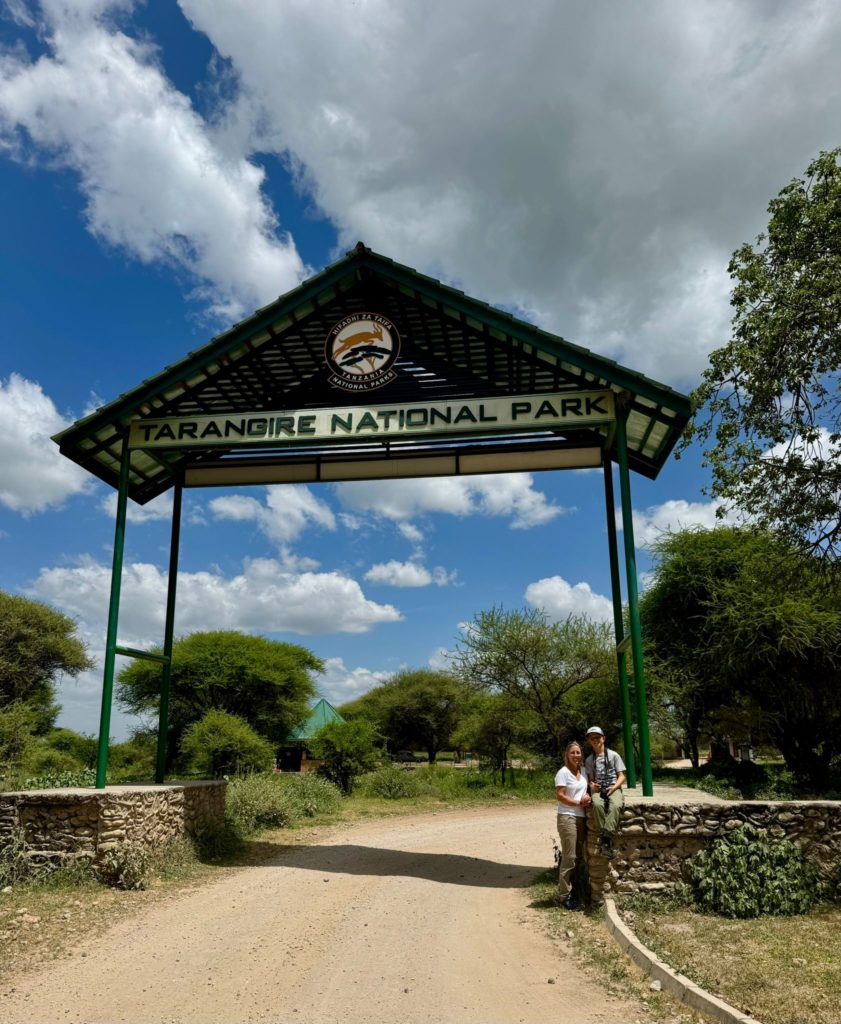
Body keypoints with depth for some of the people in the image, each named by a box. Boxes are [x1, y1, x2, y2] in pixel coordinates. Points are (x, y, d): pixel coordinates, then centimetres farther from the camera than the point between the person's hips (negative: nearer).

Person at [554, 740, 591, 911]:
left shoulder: (583, 771, 12)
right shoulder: (563, 772, -9)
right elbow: (560, 795, -13)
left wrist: (587, 797, 1)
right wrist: (578, 803, -15)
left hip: (582, 818, 7)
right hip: (567, 818, -7)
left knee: (579, 856, 10)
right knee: (569, 858, -6)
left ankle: (575, 890, 20)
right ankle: (564, 895, 0)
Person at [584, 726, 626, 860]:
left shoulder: (613, 755, 11)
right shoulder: (589, 760, 18)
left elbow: (622, 777, 7)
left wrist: (614, 787, -12)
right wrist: (591, 785, -9)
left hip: (614, 788, -1)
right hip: (598, 790, 1)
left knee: (616, 806, -39)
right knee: (597, 804, -38)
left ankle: (606, 838, -47)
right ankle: (603, 838, -36)